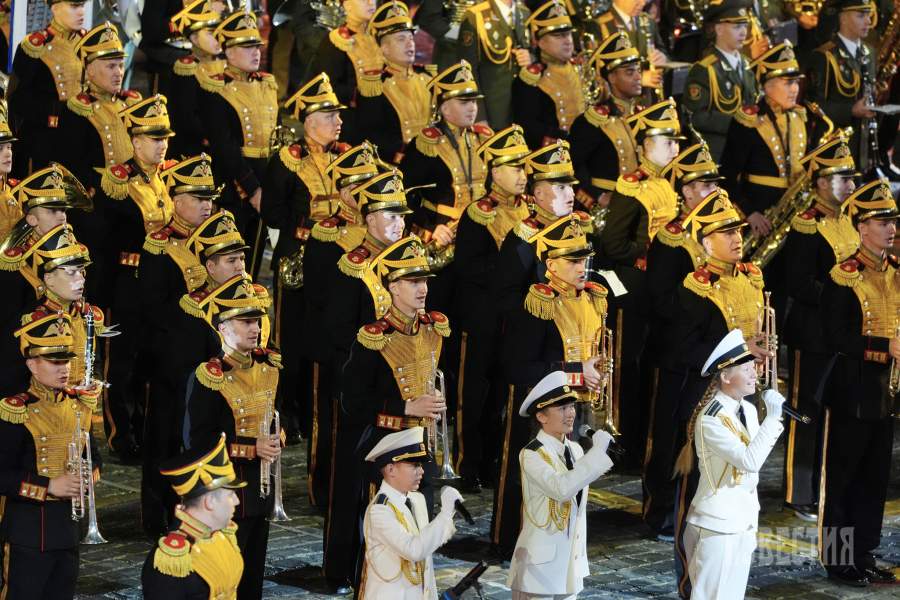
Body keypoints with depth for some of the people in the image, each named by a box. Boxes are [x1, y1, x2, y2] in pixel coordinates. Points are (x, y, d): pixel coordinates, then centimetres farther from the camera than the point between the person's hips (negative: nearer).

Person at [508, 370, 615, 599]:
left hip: (570, 567, 7)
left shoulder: (575, 450, 8)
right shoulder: (531, 455, -14)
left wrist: (580, 560, 17)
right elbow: (562, 489, -31)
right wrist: (597, 450, -26)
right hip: (541, 567, -7)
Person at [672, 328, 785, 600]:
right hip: (717, 526, -8)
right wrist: (773, 417, -25)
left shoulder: (749, 410, 7)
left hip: (743, 523, 8)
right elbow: (750, 461, -27)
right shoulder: (710, 420, -19)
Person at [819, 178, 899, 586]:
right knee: (843, 478, 2)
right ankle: (838, 561, 9)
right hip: (853, 394, -7)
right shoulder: (843, 278, -12)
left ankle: (864, 555, 21)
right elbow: (836, 338, -18)